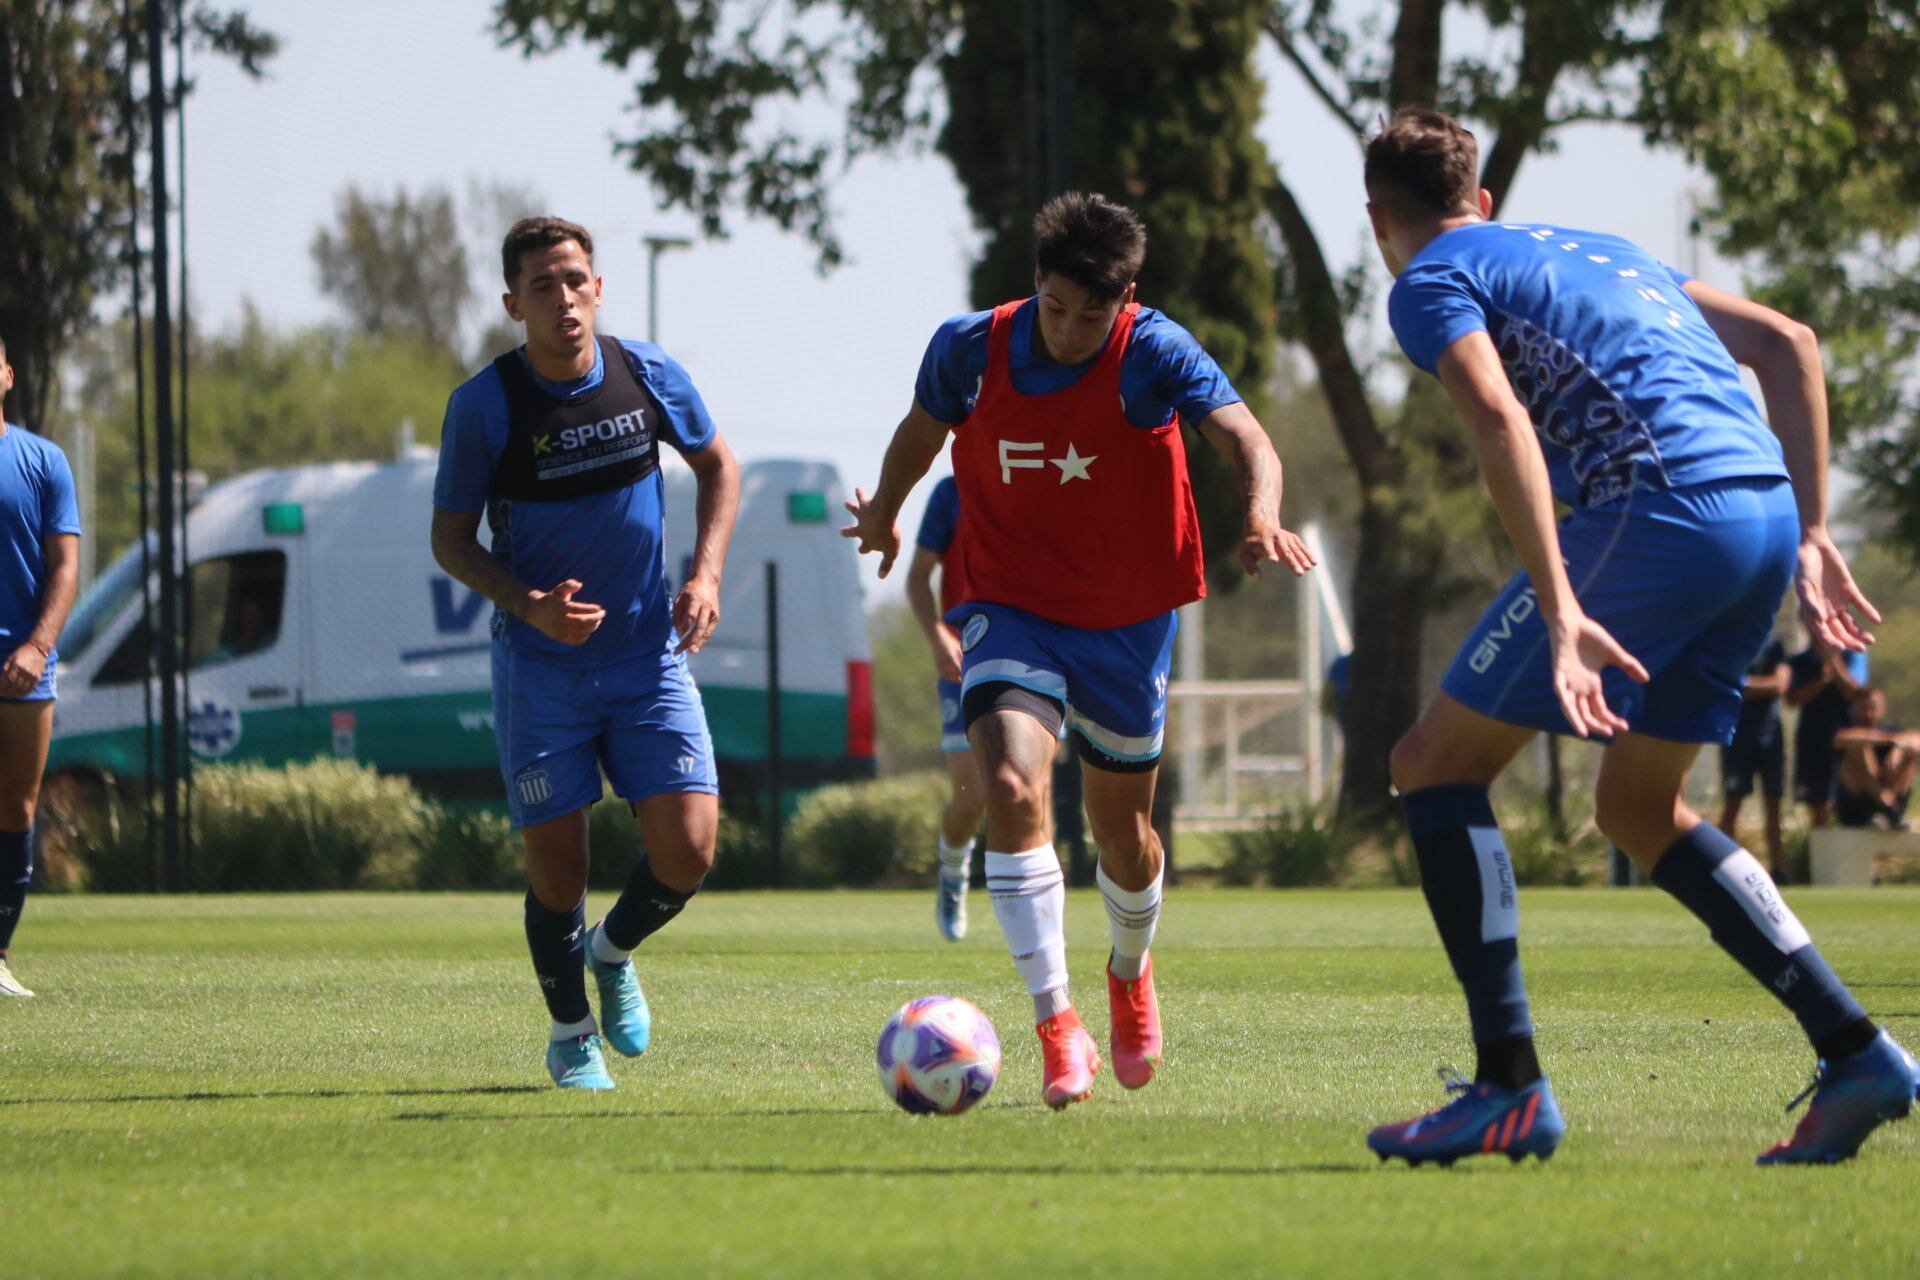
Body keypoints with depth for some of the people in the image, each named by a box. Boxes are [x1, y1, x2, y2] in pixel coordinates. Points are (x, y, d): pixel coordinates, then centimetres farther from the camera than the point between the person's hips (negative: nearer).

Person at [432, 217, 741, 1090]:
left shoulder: (646, 373, -3)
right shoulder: (484, 404, -11)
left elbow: (717, 466, 14)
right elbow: (451, 541, -3)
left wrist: (704, 576, -1)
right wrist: (526, 603, -20)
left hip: (648, 654, 2)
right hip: (540, 666, -2)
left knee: (687, 854, -9)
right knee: (557, 870, -2)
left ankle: (615, 952, 24)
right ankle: (571, 1033, 25)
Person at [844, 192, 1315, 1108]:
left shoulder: (1154, 355, -17)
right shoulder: (971, 349, -10)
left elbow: (1247, 441, -28)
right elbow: (921, 430, 12)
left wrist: (1263, 520, -48)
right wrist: (883, 513, 26)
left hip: (1128, 618, 0)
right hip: (1009, 609, 0)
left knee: (1122, 829, 11)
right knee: (1012, 786, -25)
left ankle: (1131, 973, 47)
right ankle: (1058, 1031, -23)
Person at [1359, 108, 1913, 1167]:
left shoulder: (1431, 282, 8)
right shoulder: (1594, 249, 31)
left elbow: (1501, 420, -13)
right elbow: (1788, 343, 25)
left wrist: (1560, 612, -21)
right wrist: (1810, 536, 21)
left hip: (1660, 512, -8)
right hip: (1766, 506, 8)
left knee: (1435, 764, 4)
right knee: (1637, 809, 22)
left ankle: (1510, 1087, -5)